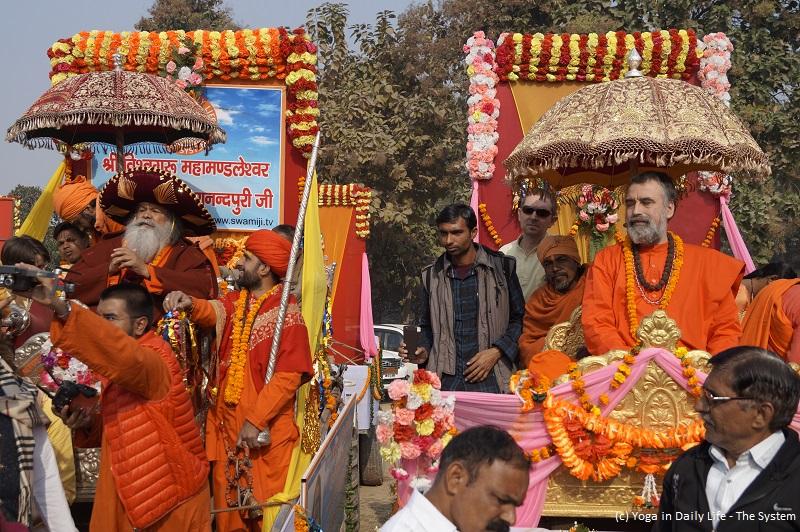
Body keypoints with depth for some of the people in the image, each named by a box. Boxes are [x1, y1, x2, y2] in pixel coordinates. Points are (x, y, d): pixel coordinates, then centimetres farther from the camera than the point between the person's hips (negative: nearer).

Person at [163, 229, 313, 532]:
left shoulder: (287, 315, -12)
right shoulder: (235, 302, 11)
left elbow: (288, 377, -18)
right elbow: (212, 313, -9)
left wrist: (256, 420, -21)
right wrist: (190, 304, -32)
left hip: (266, 429, -6)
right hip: (227, 422, 7)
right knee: (229, 503, 12)